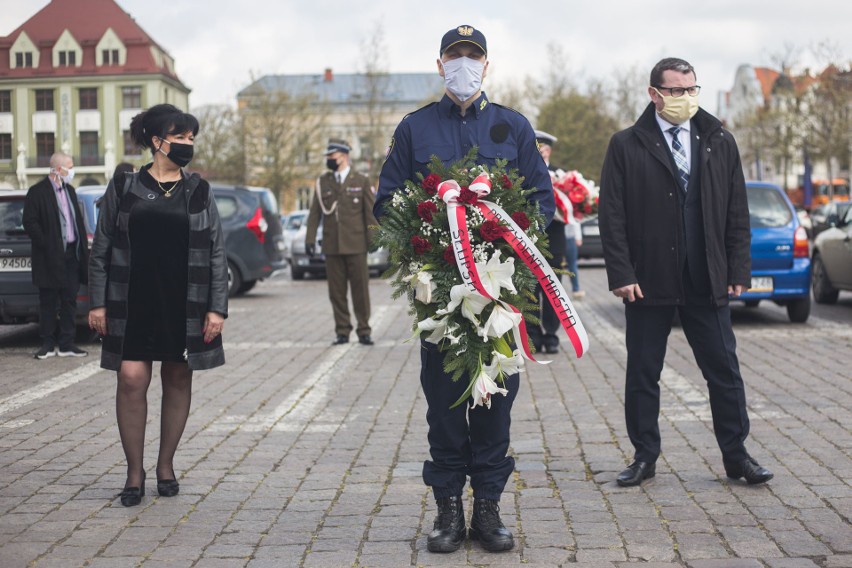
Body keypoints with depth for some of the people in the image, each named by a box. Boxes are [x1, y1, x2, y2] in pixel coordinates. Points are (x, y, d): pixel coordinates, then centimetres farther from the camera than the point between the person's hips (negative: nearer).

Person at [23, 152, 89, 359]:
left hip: (72, 255, 6)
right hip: (51, 258, -6)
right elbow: (30, 223, -11)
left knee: (69, 302, 8)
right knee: (48, 303, 3)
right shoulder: (38, 192, -7)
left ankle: (66, 344, 14)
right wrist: (46, 245, -16)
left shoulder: (70, 190, 14)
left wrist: (82, 248, 8)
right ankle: (48, 344, 12)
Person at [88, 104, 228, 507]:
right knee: (131, 379, -8)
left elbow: (217, 254, 5)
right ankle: (134, 471, 4)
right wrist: (98, 303, -1)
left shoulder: (198, 192, 6)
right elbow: (101, 248, 5)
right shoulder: (123, 187, 3)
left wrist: (217, 308, -2)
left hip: (185, 304, 1)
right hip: (133, 302, -1)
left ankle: (166, 465, 22)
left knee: (178, 380, 6)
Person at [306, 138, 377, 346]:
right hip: (332, 246, 2)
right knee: (336, 291, 3)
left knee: (360, 289, 0)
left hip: (355, 245, -2)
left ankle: (364, 331, 8)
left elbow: (371, 212, 3)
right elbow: (315, 213, 9)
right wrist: (310, 239, 2)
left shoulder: (361, 182, 4)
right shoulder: (322, 182, 10)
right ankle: (342, 332, 11)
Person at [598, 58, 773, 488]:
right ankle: (644, 456, 19)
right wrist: (622, 274, -10)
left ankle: (736, 455, 16)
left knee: (724, 370, 5)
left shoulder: (719, 143, 8)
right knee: (642, 373, 7)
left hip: (707, 282, 2)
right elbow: (612, 216, -3)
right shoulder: (626, 147, -1)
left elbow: (737, 213, 9)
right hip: (648, 281, -2)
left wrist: (739, 270, 3)